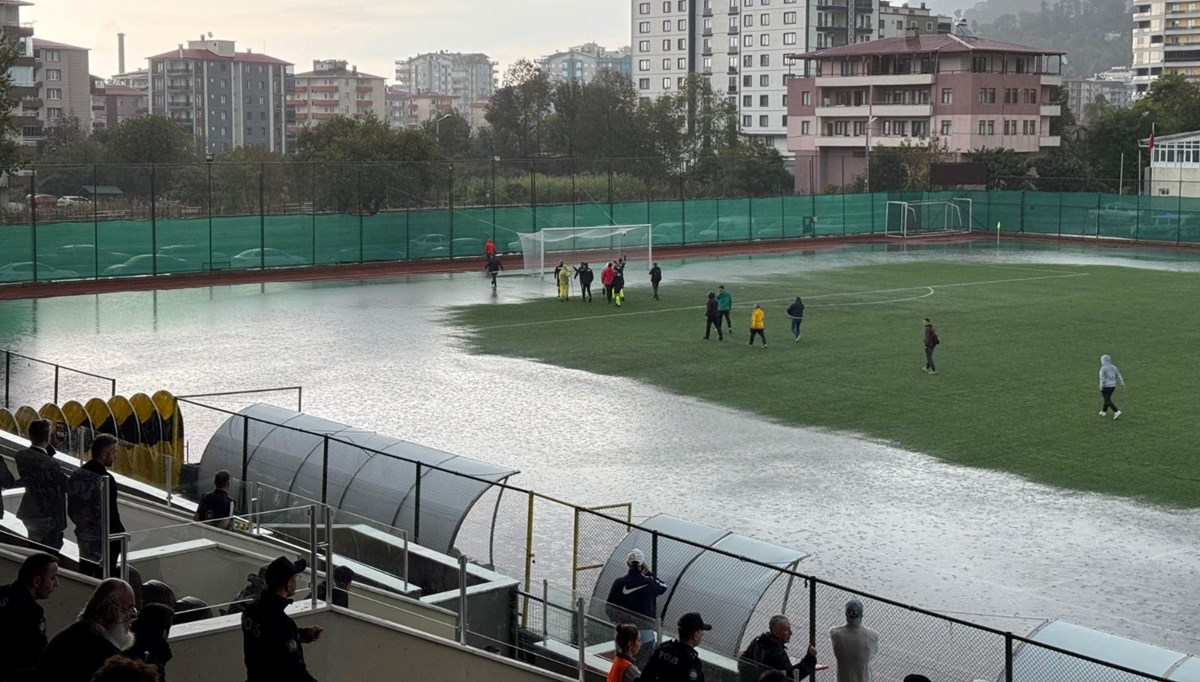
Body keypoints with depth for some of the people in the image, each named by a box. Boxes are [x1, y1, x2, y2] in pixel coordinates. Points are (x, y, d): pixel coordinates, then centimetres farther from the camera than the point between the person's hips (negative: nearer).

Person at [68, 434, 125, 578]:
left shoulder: (76, 475, 3)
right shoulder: (106, 480, -21)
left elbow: (71, 510, 10)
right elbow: (111, 513, -19)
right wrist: (121, 536, -6)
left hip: (83, 536, 8)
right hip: (104, 540, -8)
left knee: (84, 574, 18)